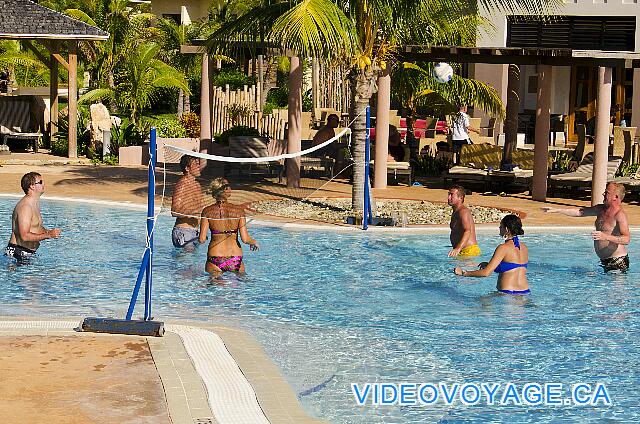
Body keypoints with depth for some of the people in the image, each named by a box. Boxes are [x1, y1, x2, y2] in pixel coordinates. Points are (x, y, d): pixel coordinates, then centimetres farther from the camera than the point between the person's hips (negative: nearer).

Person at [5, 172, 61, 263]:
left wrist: (49, 232, 4)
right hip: (19, 251, -9)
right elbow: (25, 236, -27)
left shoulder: (35, 204, 13)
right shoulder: (25, 207, -20)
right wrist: (48, 235, -23)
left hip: (29, 252, 9)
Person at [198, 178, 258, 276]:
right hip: (235, 259, 1)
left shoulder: (207, 211, -2)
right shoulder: (238, 210, -1)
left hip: (215, 260, -1)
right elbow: (245, 239, -6)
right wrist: (254, 242, 15)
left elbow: (202, 239, -5)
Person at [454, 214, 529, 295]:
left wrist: (463, 273, -6)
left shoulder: (503, 248, -12)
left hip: (508, 293, -8)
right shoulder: (524, 247, 10)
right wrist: (489, 264, 27)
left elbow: (486, 272, -16)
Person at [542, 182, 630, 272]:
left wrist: (606, 237, -38)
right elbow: (579, 212, 17)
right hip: (604, 260, 8)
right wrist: (556, 210, 13)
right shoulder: (601, 209, 11)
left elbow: (627, 239, -26)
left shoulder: (620, 215, -16)